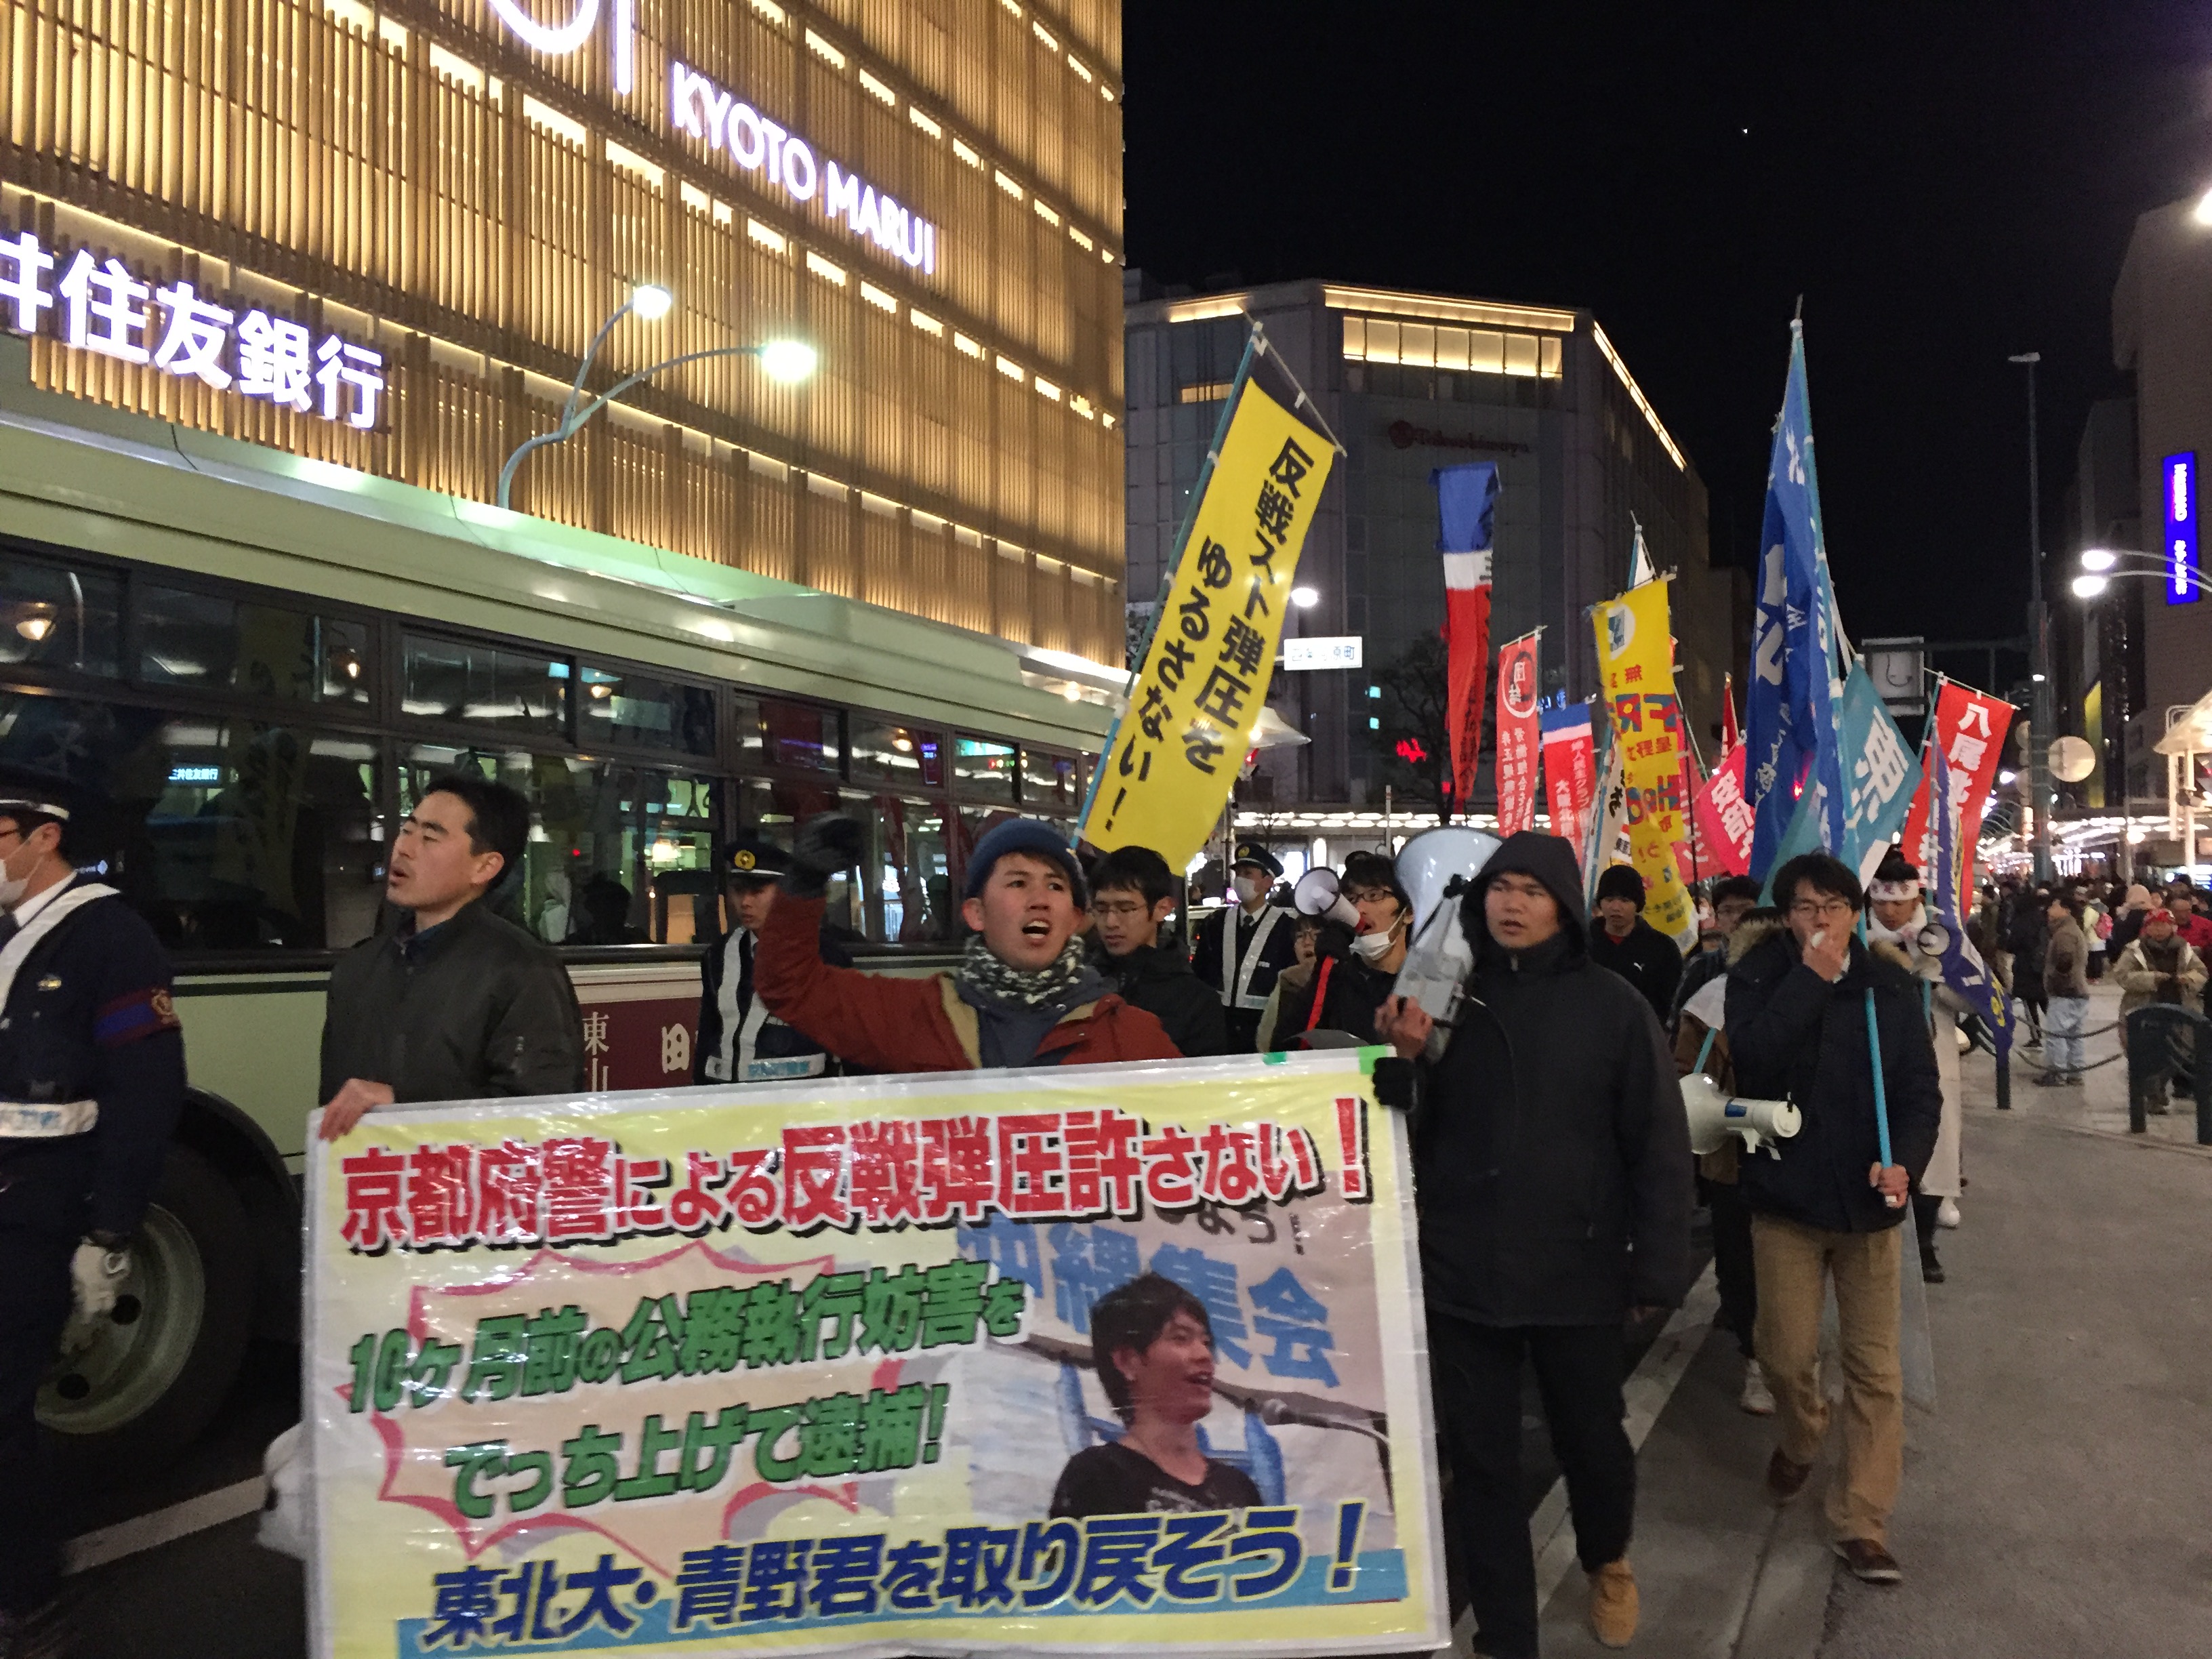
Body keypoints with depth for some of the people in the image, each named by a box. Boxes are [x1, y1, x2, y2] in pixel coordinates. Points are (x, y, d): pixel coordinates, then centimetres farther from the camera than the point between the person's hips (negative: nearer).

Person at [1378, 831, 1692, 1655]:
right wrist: (1403, 1063, -14)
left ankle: (1607, 1560, 49)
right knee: (1482, 1461, 10)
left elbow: (1658, 1143, -3)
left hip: (1576, 1272, -1)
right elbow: (1409, 1132, 5)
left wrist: (1658, 1266, -5)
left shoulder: (1611, 1005, -5)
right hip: (1461, 1271, 1)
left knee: (1592, 1440, 17)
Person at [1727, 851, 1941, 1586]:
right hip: (1785, 1192, -1)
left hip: (1866, 1196, 1)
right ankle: (1800, 1441, 38)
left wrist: (1904, 1161, -18)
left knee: (1874, 1367, 2)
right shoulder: (1759, 976, -3)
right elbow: (1752, 1054, -21)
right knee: (1787, 1355, 5)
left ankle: (1862, 1525, 12)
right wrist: (1811, 977, -20)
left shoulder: (1890, 988, 0)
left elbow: (1920, 1088, -1)